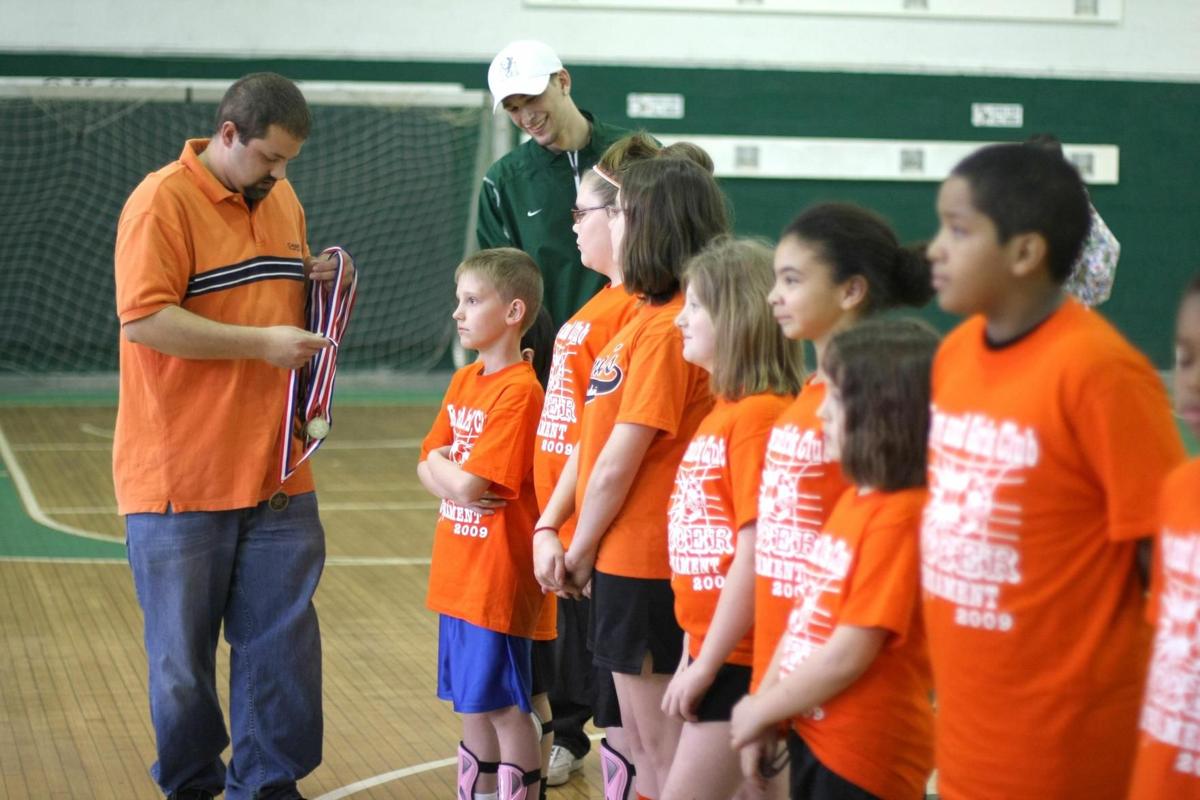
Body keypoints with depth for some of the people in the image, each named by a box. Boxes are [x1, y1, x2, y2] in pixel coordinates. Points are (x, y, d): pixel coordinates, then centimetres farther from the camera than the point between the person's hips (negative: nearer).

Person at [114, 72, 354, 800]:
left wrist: (318, 281, 4)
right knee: (184, 651, 6)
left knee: (282, 639, 6)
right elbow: (145, 319, -21)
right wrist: (263, 343, -21)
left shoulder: (282, 198, 13)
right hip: (182, 477, -6)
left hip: (276, 473, 6)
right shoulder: (163, 201, -11)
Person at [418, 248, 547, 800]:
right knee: (472, 705, 16)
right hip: (458, 573, 8)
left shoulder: (520, 391, -17)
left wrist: (443, 463, -3)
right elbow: (428, 468, 9)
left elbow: (469, 485, -22)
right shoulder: (463, 381, 9)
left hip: (497, 577, -8)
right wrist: (453, 478, -11)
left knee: (504, 707, 0)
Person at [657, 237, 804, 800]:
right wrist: (693, 649, 15)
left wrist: (704, 663, -17)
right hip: (712, 647, 9)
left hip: (742, 657, -9)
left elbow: (756, 554, -20)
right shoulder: (721, 413, 11)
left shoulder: (760, 415, -17)